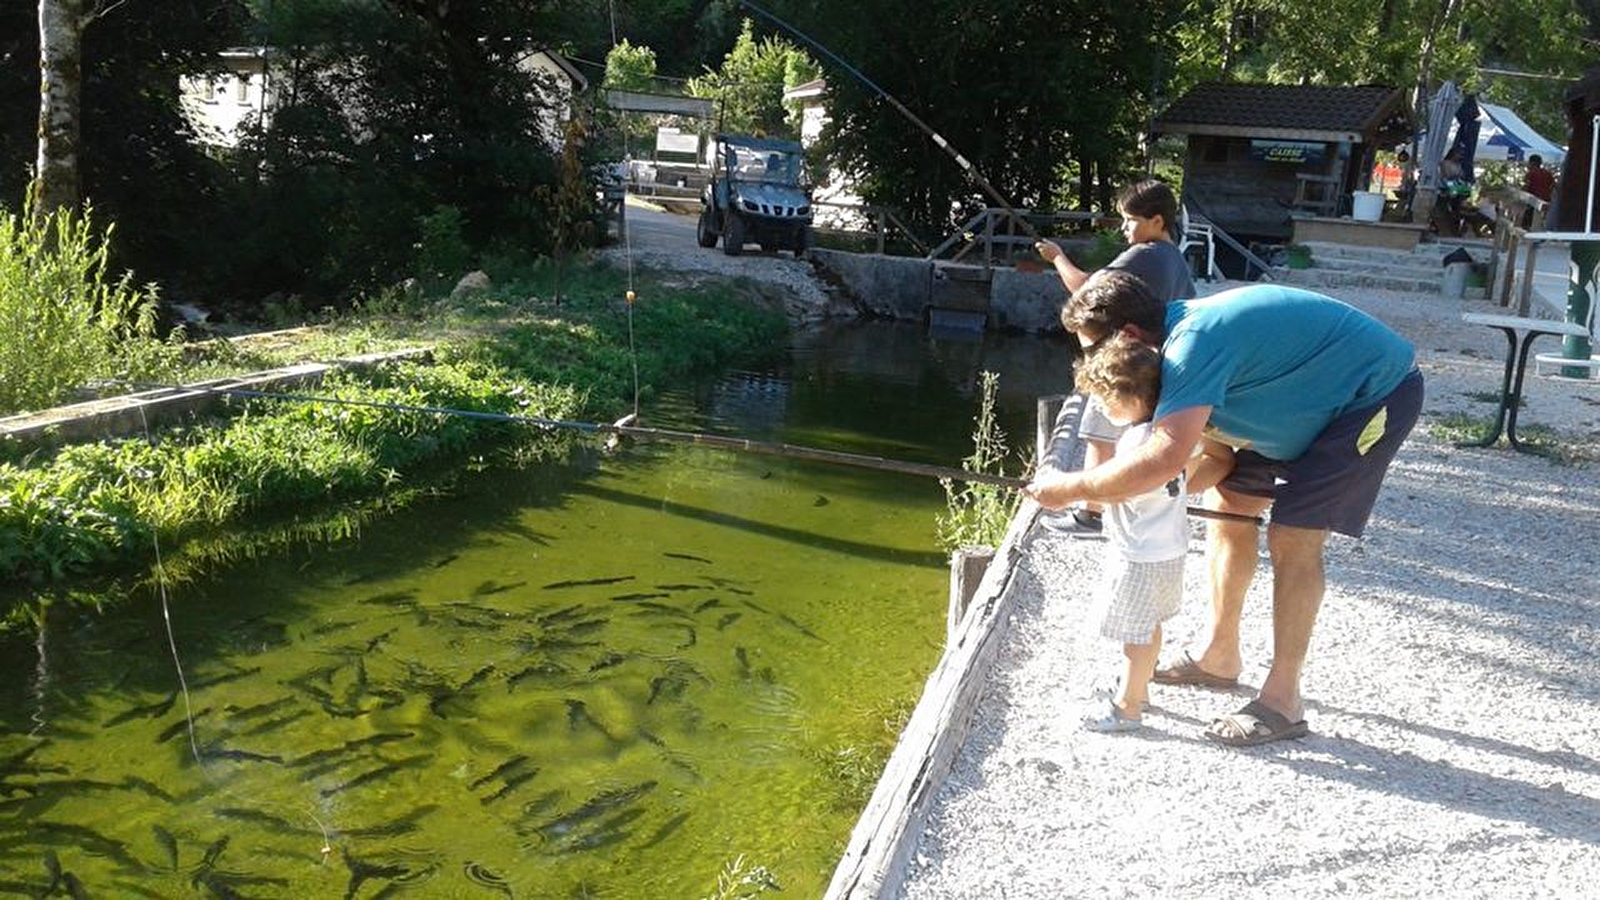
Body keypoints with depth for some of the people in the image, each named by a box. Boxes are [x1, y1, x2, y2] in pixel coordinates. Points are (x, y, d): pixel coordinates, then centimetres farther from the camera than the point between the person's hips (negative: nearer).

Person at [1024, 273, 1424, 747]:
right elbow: (1220, 441, 4)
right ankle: (1220, 657, 24)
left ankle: (1283, 702, -4)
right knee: (1232, 501, 10)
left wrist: (1070, 489, -31)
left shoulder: (1194, 342, -31)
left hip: (1378, 391, -10)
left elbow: (1164, 458, -44)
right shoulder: (1185, 330, 0)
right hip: (1323, 398, 10)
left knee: (1293, 537, -15)